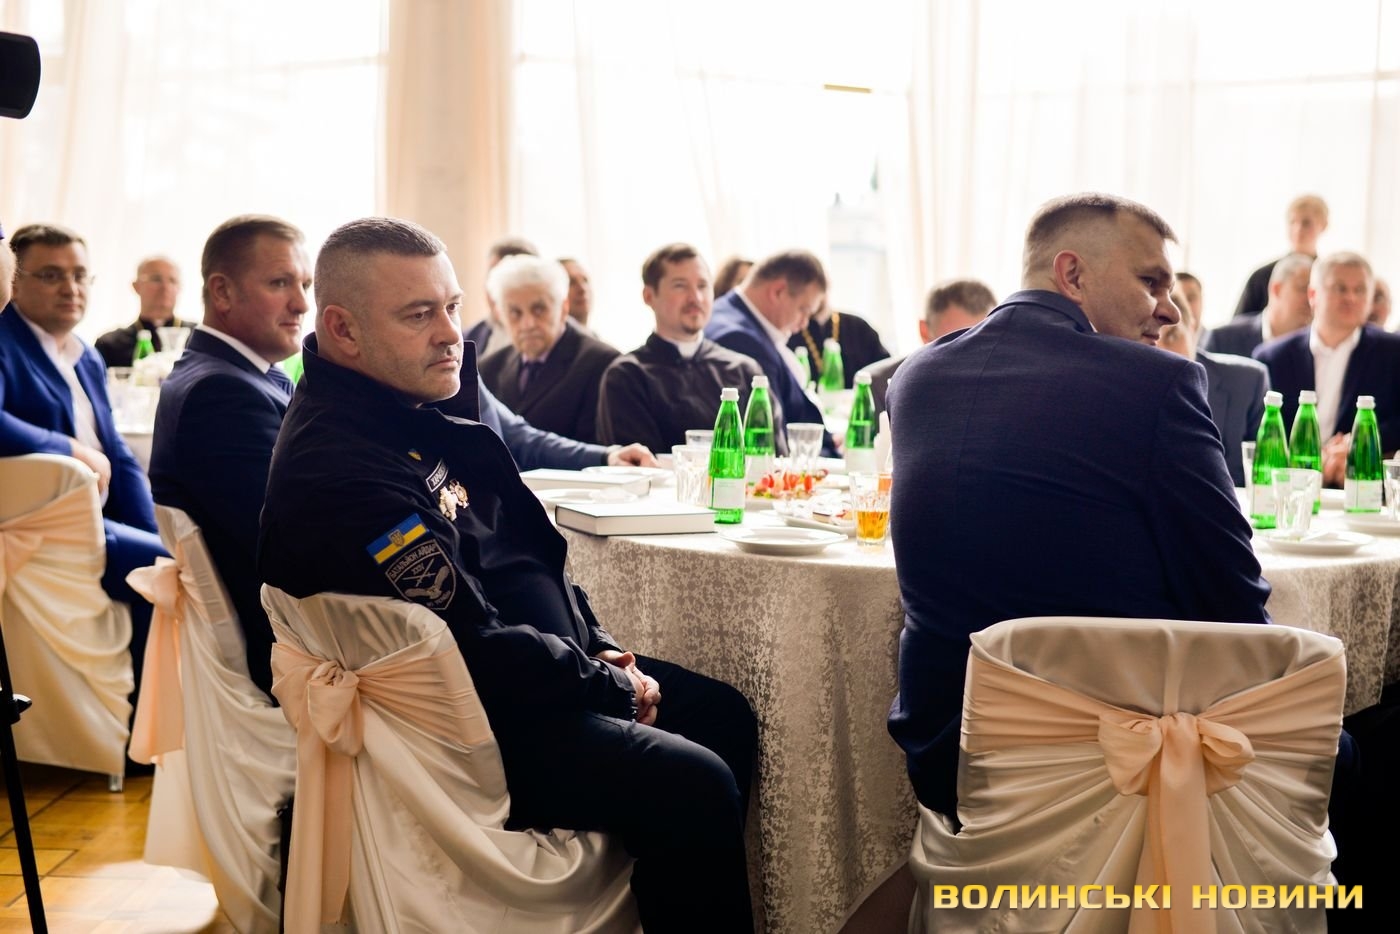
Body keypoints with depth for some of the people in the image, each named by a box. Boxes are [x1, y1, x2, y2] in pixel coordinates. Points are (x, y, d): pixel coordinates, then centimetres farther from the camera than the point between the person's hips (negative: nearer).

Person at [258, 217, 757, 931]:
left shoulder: (411, 418, 7)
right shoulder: (341, 469, -26)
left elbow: (526, 555, 17)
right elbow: (478, 655, -26)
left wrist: (599, 649, 4)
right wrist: (616, 687, -13)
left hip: (540, 671, 11)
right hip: (473, 733, -11)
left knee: (725, 716, 13)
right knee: (693, 786, -22)